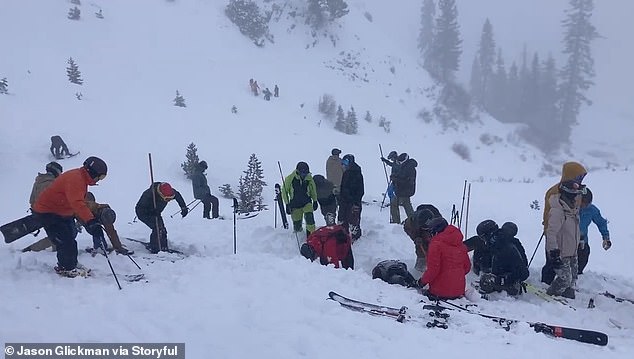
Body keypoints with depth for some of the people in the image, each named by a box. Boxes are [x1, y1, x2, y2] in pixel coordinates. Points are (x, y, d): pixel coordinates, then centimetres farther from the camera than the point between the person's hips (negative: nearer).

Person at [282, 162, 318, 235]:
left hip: (307, 203, 1)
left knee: (309, 218, -22)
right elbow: (284, 191, -3)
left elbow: (313, 190, 11)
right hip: (295, 205, -1)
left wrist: (315, 201, 14)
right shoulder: (290, 179, -15)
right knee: (297, 226, 3)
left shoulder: (309, 178, -7)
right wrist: (287, 205, -6)